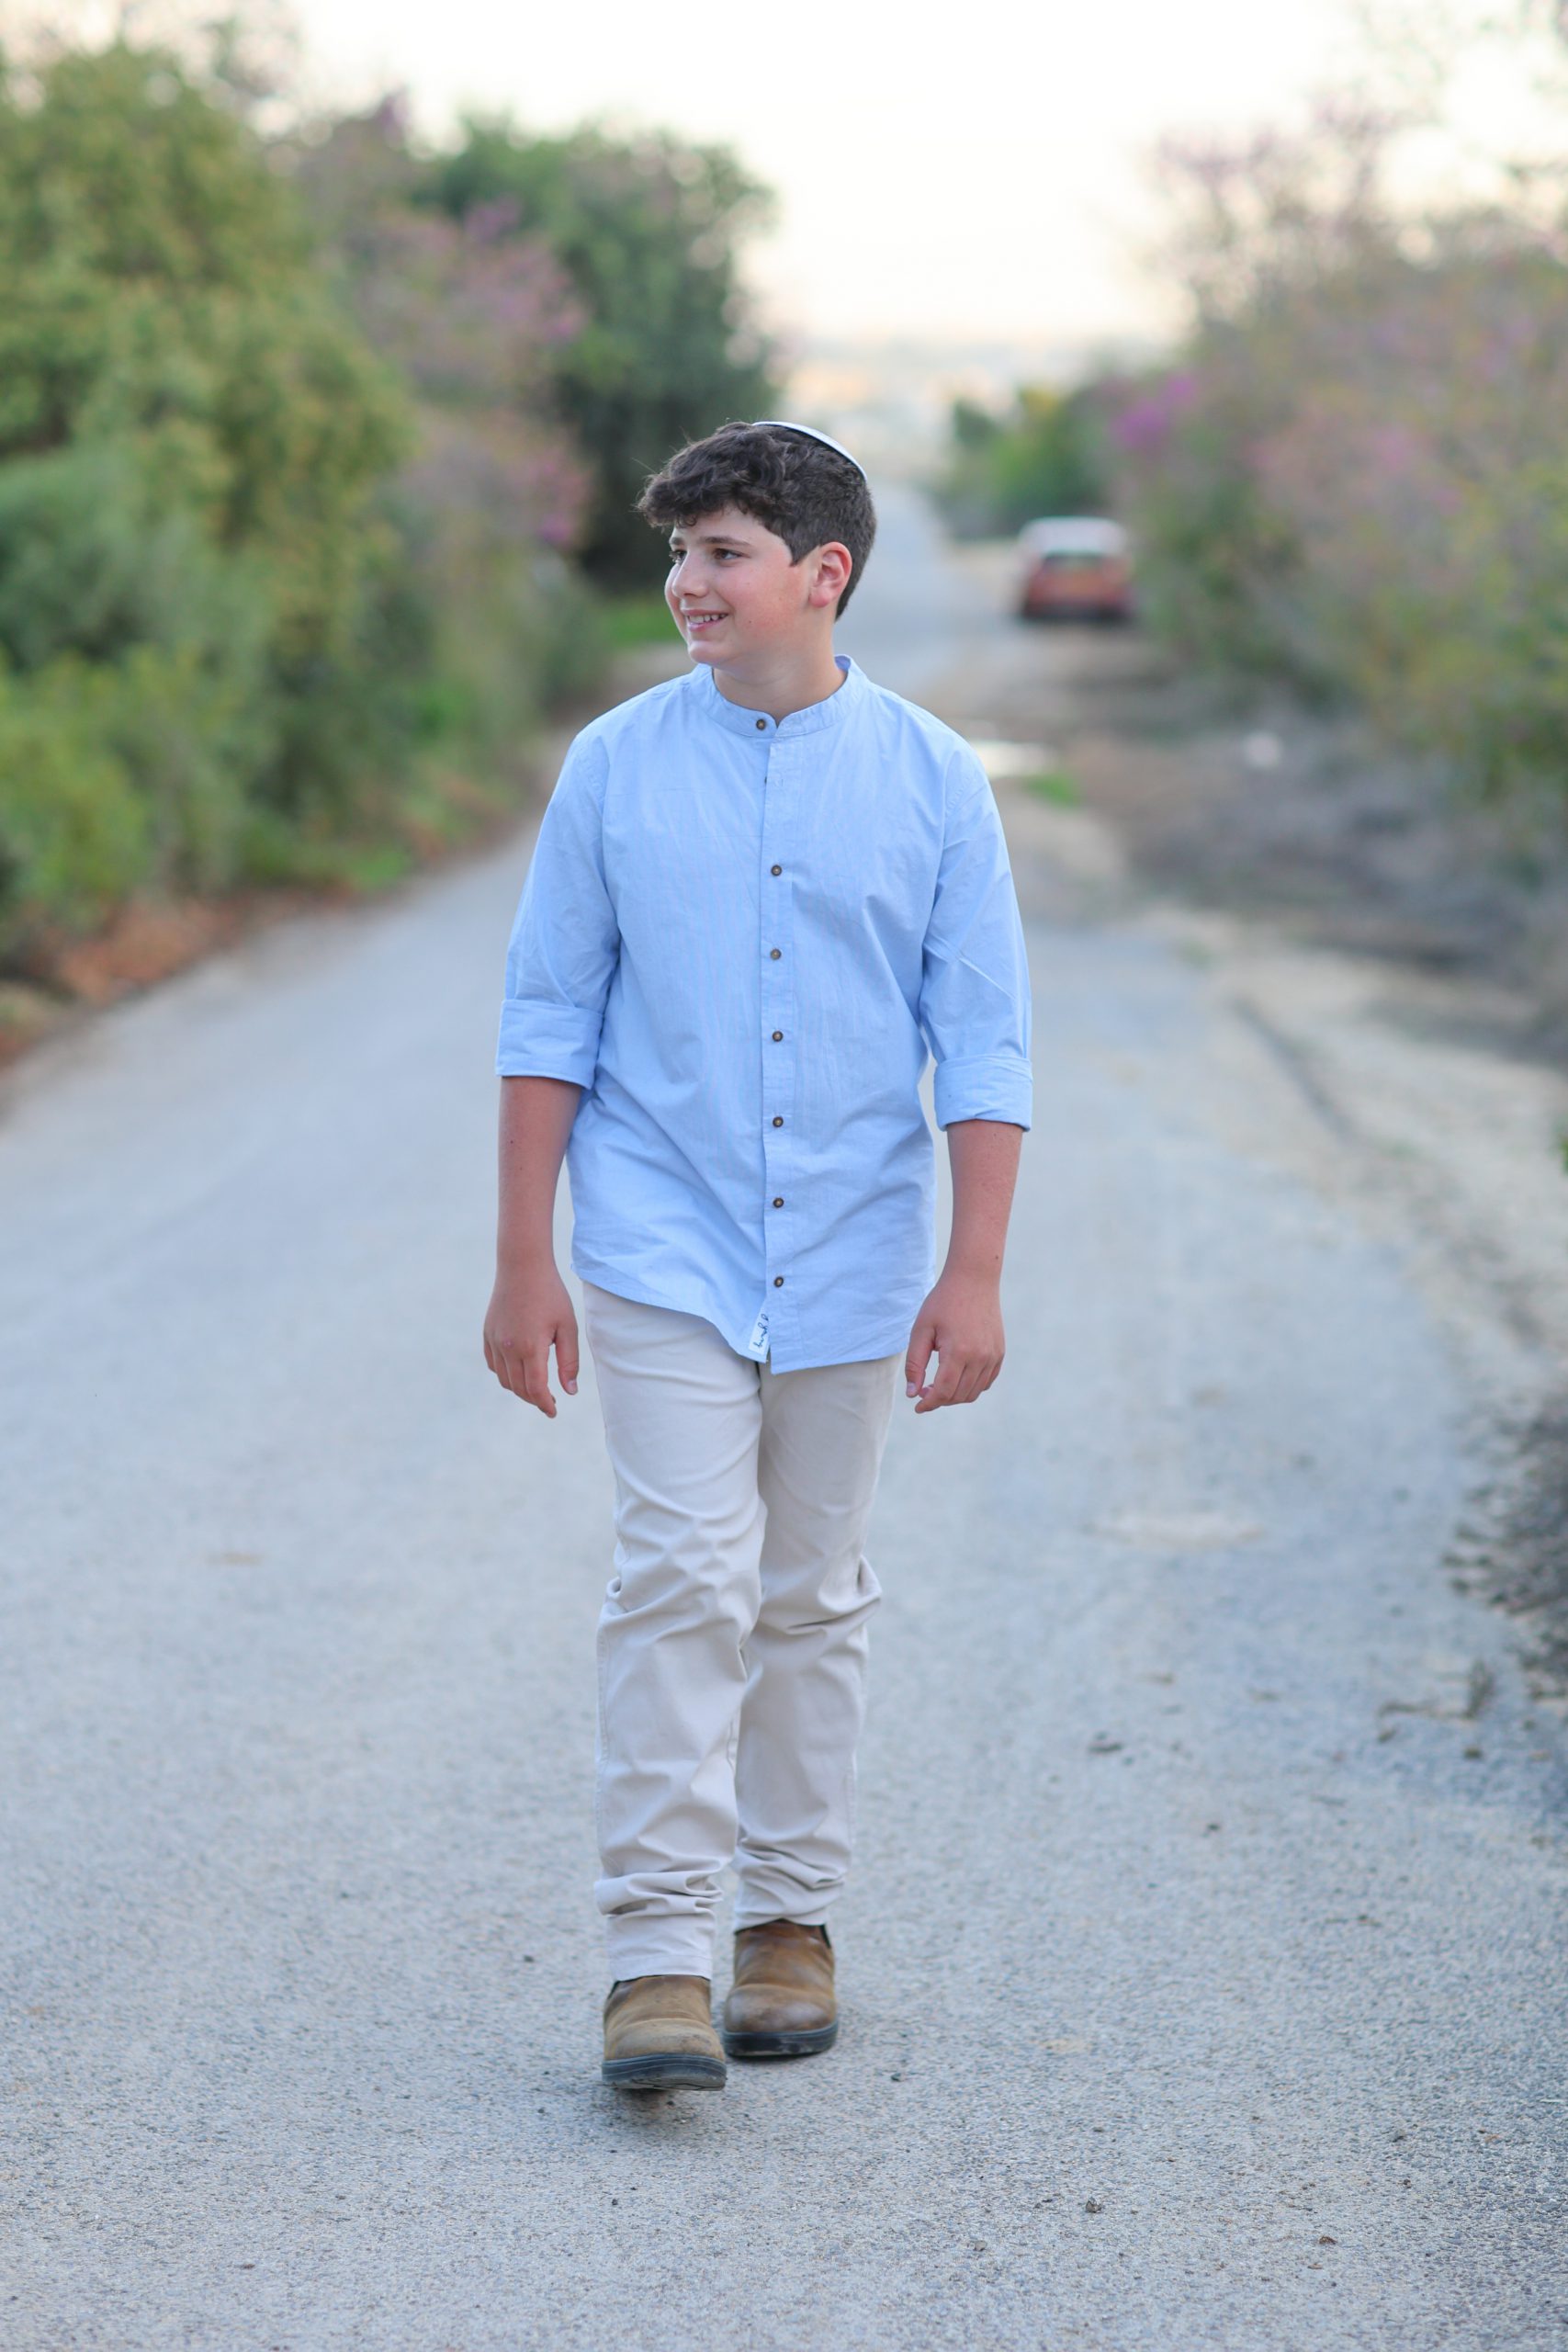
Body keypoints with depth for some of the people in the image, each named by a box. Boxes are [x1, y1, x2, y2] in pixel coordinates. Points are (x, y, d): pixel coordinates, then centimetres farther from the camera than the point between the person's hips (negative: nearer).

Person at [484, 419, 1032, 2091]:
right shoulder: (615, 767, 0)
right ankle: (655, 1958, -10)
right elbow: (547, 1022, 3)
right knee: (684, 1578, -12)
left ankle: (791, 1922, 23)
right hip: (665, 1246, -1)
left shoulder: (930, 777, -1)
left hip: (851, 1259, 1)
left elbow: (983, 1043, 0)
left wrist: (973, 1277, -6)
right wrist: (522, 1262, -2)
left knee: (811, 1595, 10)